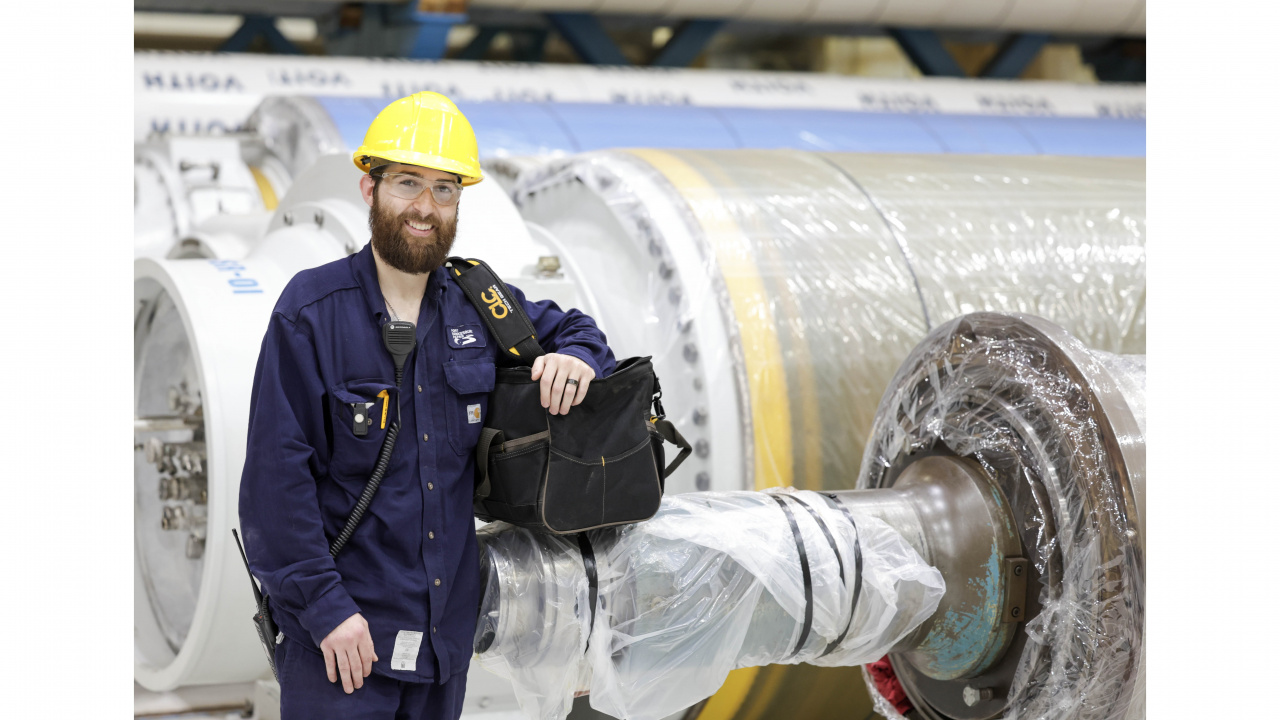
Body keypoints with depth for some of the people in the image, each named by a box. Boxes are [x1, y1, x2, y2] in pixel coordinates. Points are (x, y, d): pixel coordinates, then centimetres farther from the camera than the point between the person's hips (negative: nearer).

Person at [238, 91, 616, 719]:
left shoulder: (478, 304, 6)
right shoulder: (312, 309, -8)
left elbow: (571, 328, 24)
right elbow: (276, 475, -11)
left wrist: (576, 357, -1)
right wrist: (323, 605, -17)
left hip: (447, 630, 5)